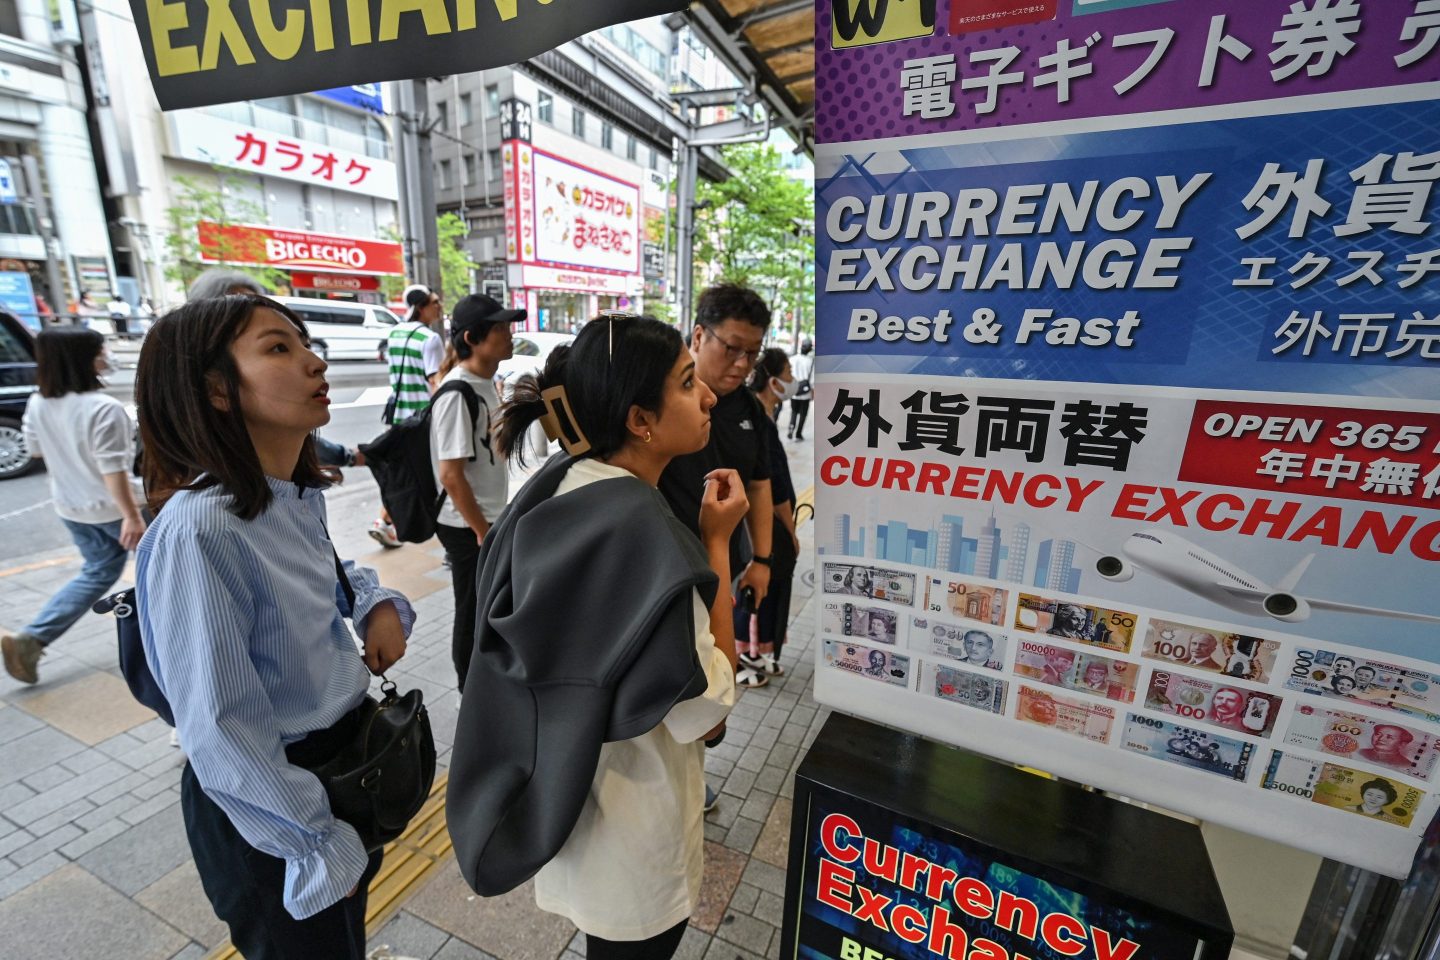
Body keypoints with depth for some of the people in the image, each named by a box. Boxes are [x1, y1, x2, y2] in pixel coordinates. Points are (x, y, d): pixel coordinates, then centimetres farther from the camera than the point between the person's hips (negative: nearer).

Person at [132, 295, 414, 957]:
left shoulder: (297, 496, -5)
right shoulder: (198, 529, -30)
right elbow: (220, 730, -25)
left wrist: (379, 602, -9)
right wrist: (320, 848, -15)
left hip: (344, 755, 7)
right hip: (267, 802, -7)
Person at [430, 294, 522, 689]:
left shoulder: (486, 382, 6)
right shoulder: (457, 394, -22)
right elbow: (451, 474, -23)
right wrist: (482, 531, -18)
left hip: (488, 517, 9)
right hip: (467, 526, -9)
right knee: (473, 612, 8)